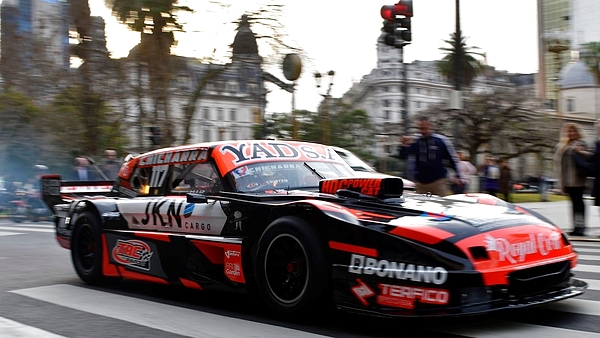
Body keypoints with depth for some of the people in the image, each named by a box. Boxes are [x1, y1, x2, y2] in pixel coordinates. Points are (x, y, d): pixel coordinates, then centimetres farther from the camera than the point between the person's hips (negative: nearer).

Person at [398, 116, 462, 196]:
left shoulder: (441, 140, -3)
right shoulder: (415, 141, 3)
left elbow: (453, 158, 3)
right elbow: (402, 156, -1)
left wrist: (458, 176, 1)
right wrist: (404, 146, -22)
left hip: (438, 181, -2)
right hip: (420, 183, 3)